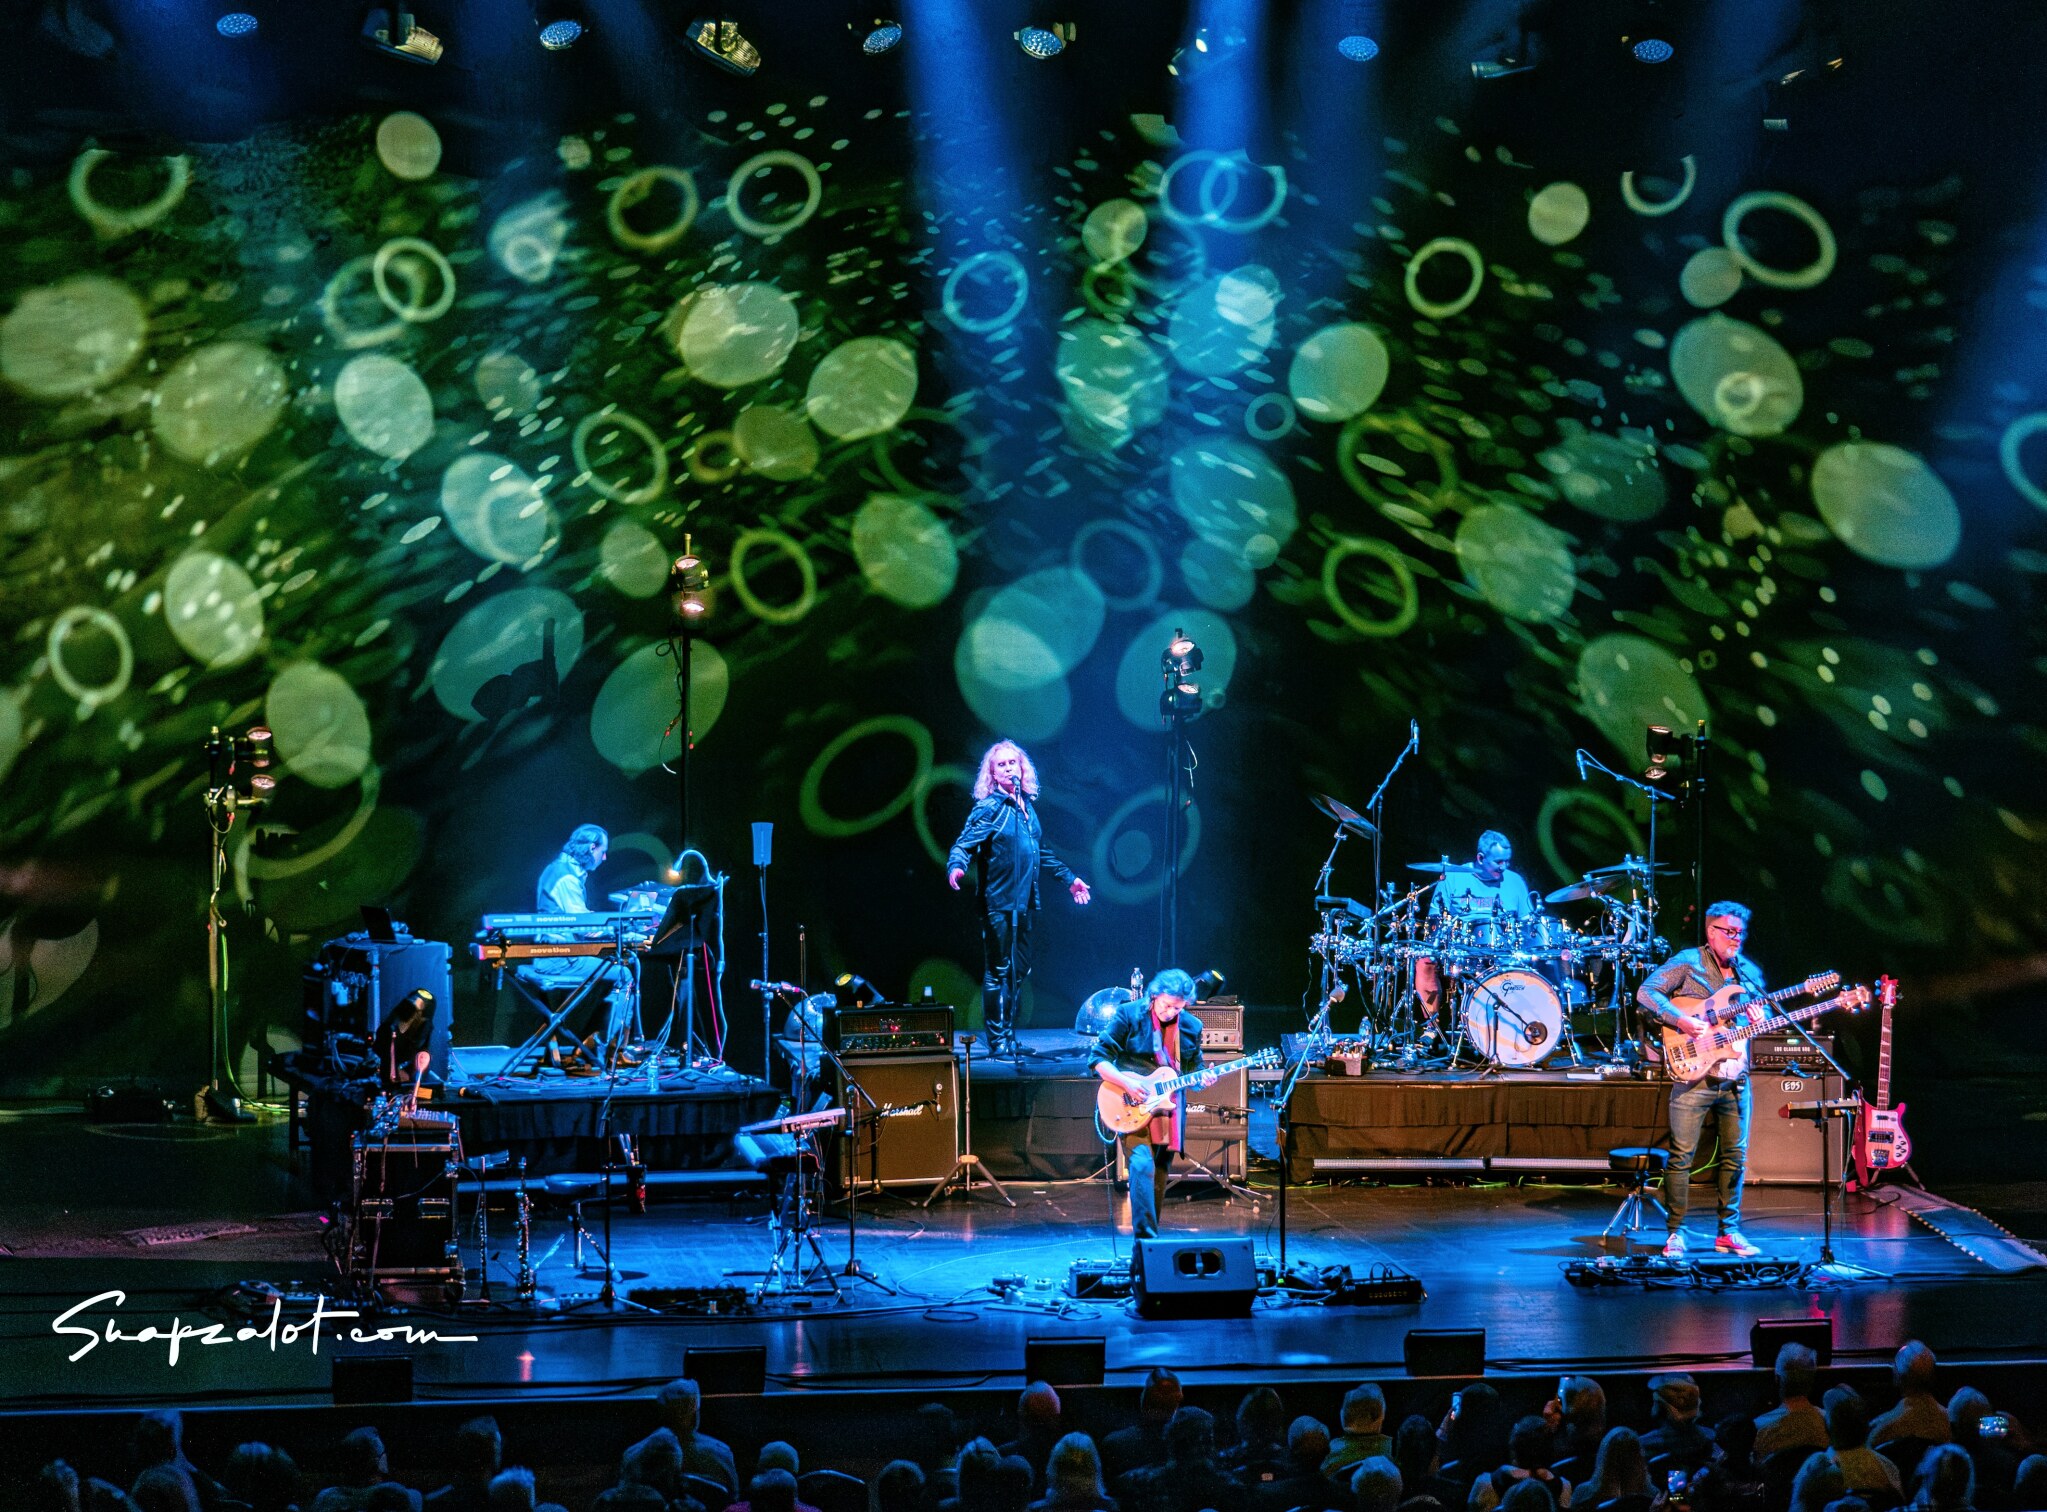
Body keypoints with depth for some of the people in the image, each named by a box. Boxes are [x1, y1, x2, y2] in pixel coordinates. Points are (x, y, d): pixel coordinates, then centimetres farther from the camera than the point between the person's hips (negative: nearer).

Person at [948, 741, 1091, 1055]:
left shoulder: (1026, 806, 14)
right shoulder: (989, 808, -7)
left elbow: (1040, 850, 26)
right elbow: (964, 844, -16)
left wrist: (1068, 878, 31)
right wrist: (956, 867, -37)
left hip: (1023, 903, 7)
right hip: (997, 903, -7)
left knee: (1020, 971, 11)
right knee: (998, 971, -5)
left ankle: (1009, 1037, 19)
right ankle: (997, 1040, -1)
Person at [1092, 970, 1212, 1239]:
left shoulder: (1191, 1027, 6)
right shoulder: (1129, 1015, -7)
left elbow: (1191, 1074, 14)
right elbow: (1100, 1059, -7)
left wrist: (1202, 1079, -9)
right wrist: (1125, 1082, -21)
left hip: (1168, 1107, 5)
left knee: (1159, 1176, 10)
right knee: (1142, 1165, -22)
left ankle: (1150, 1234, 23)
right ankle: (1146, 1237, -23)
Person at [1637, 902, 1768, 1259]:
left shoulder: (1750, 973, 14)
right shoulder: (1687, 962, -3)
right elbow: (1646, 993, -12)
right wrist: (1682, 1020, -21)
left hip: (1736, 1080, 5)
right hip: (1694, 1074, -5)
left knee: (1735, 1155, 8)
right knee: (1681, 1155, -5)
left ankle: (1729, 1230, 18)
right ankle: (1675, 1232, 2)